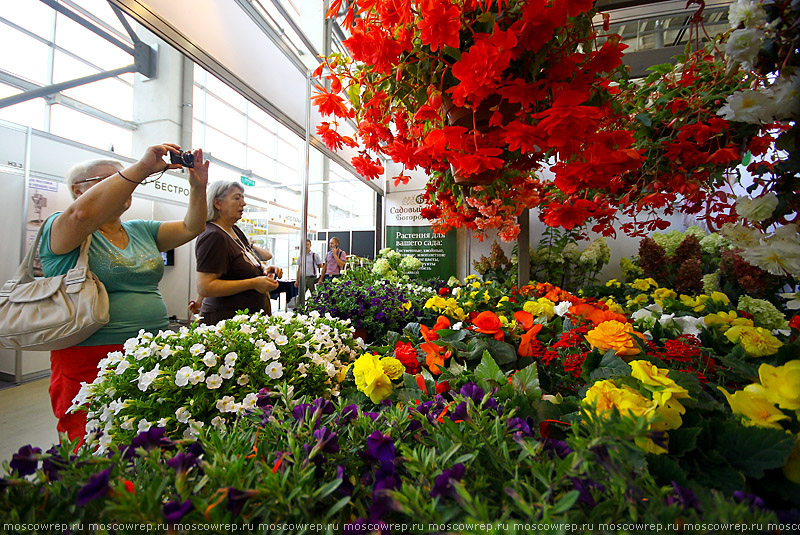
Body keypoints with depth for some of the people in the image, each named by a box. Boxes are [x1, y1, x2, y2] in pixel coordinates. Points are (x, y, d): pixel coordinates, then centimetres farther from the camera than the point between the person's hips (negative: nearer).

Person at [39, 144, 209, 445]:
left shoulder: (142, 231, 15)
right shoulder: (60, 229, -1)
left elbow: (190, 228, 4)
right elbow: (83, 214, -24)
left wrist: (198, 188, -11)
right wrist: (142, 168, -27)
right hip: (89, 360, -4)